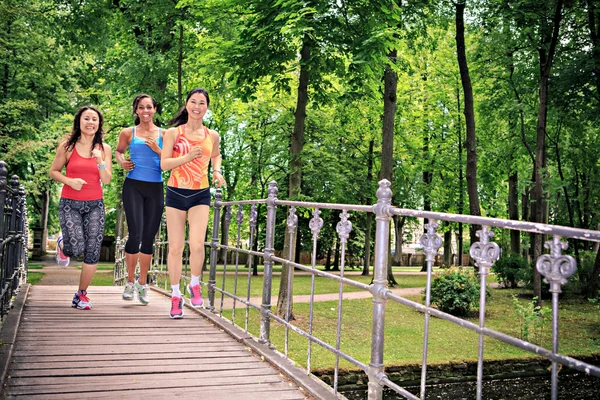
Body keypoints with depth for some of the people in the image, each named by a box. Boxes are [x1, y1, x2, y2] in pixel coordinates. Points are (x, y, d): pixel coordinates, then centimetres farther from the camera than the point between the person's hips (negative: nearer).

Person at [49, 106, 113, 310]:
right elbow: (53, 171, 4)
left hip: (95, 205, 2)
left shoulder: (104, 149, 2)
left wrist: (100, 161, -18)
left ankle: (81, 294, 18)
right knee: (76, 249, -13)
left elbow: (107, 180, -2)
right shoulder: (67, 146, -3)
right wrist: (69, 181, -14)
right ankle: (64, 245, 27)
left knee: (92, 252, 0)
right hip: (70, 203, -2)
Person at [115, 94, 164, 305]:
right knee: (135, 234, -12)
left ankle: (143, 284, 21)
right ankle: (130, 281, 9)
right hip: (133, 186, -2)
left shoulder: (163, 134, 7)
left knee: (149, 238, 7)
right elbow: (118, 151, 21)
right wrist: (122, 162, 1)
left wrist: (157, 150, -9)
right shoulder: (128, 133, 5)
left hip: (155, 188, 2)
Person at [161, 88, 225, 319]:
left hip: (200, 195, 1)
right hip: (176, 193, -1)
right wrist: (188, 157, -20)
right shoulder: (173, 133, -1)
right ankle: (175, 295, 18)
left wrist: (217, 171, 6)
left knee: (197, 244, -16)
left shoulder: (212, 136, 6)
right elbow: (164, 164, -6)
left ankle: (195, 285, 11)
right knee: (175, 247, 3)